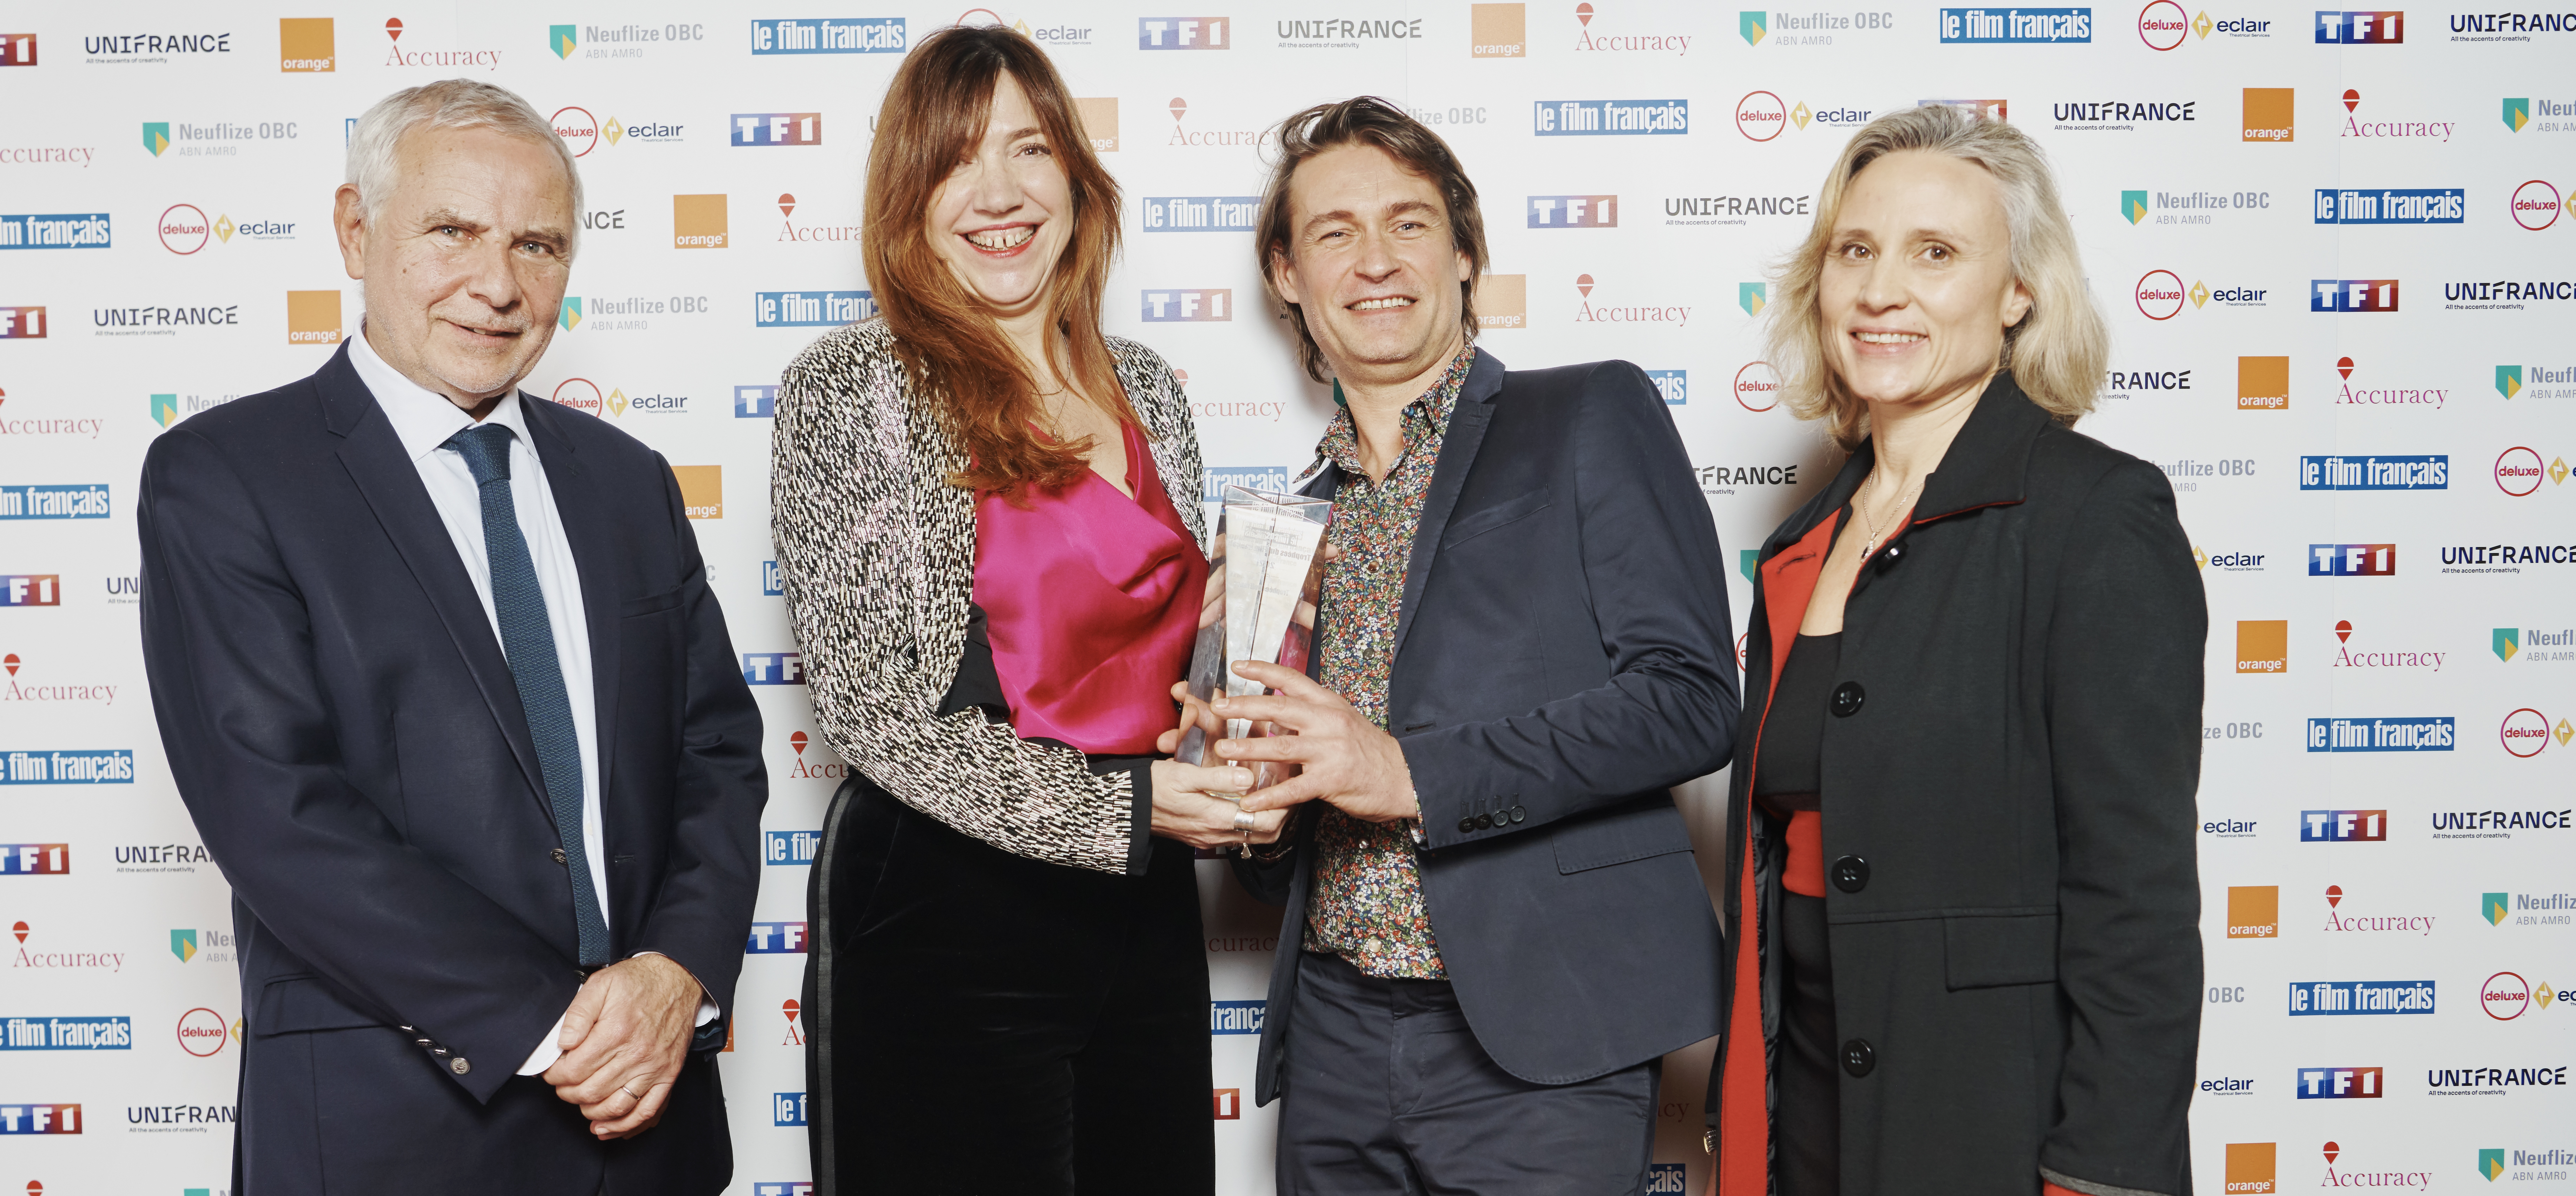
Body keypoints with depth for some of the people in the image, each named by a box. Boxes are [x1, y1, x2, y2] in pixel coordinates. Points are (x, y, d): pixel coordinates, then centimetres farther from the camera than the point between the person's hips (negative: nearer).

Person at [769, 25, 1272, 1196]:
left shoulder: (1148, 389, 10)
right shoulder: (847, 389, -6)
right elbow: (870, 708, -11)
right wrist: (1121, 809, -17)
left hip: (1147, 915, 5)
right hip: (939, 915, -5)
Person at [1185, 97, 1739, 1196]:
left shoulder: (1593, 418, 0)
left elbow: (1691, 702, -11)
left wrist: (1412, 775, -16)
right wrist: (1243, 797, -2)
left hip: (1538, 1036, -5)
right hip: (1335, 1035, 5)